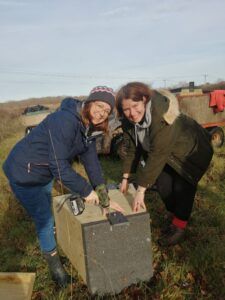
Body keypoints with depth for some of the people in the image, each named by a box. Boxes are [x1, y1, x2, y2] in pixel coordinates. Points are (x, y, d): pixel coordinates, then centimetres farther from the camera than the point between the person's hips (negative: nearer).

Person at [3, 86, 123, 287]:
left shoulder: (89, 126, -6)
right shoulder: (64, 121, -34)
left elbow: (91, 161, -6)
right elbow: (59, 166, -34)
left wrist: (104, 198, -8)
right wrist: (86, 191, -23)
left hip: (45, 173, 8)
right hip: (24, 174, -8)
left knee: (47, 212, 29)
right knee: (44, 219, 4)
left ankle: (51, 242, 57)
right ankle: (54, 265, 29)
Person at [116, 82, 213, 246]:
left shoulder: (162, 115, -41)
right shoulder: (128, 121, -18)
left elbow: (158, 155, -42)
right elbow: (131, 149, -8)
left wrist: (141, 190, -39)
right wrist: (126, 178, -6)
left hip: (193, 151, -6)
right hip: (170, 154, 7)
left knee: (182, 188, -12)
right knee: (163, 184, 4)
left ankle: (179, 227, 10)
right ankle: (173, 218, 28)